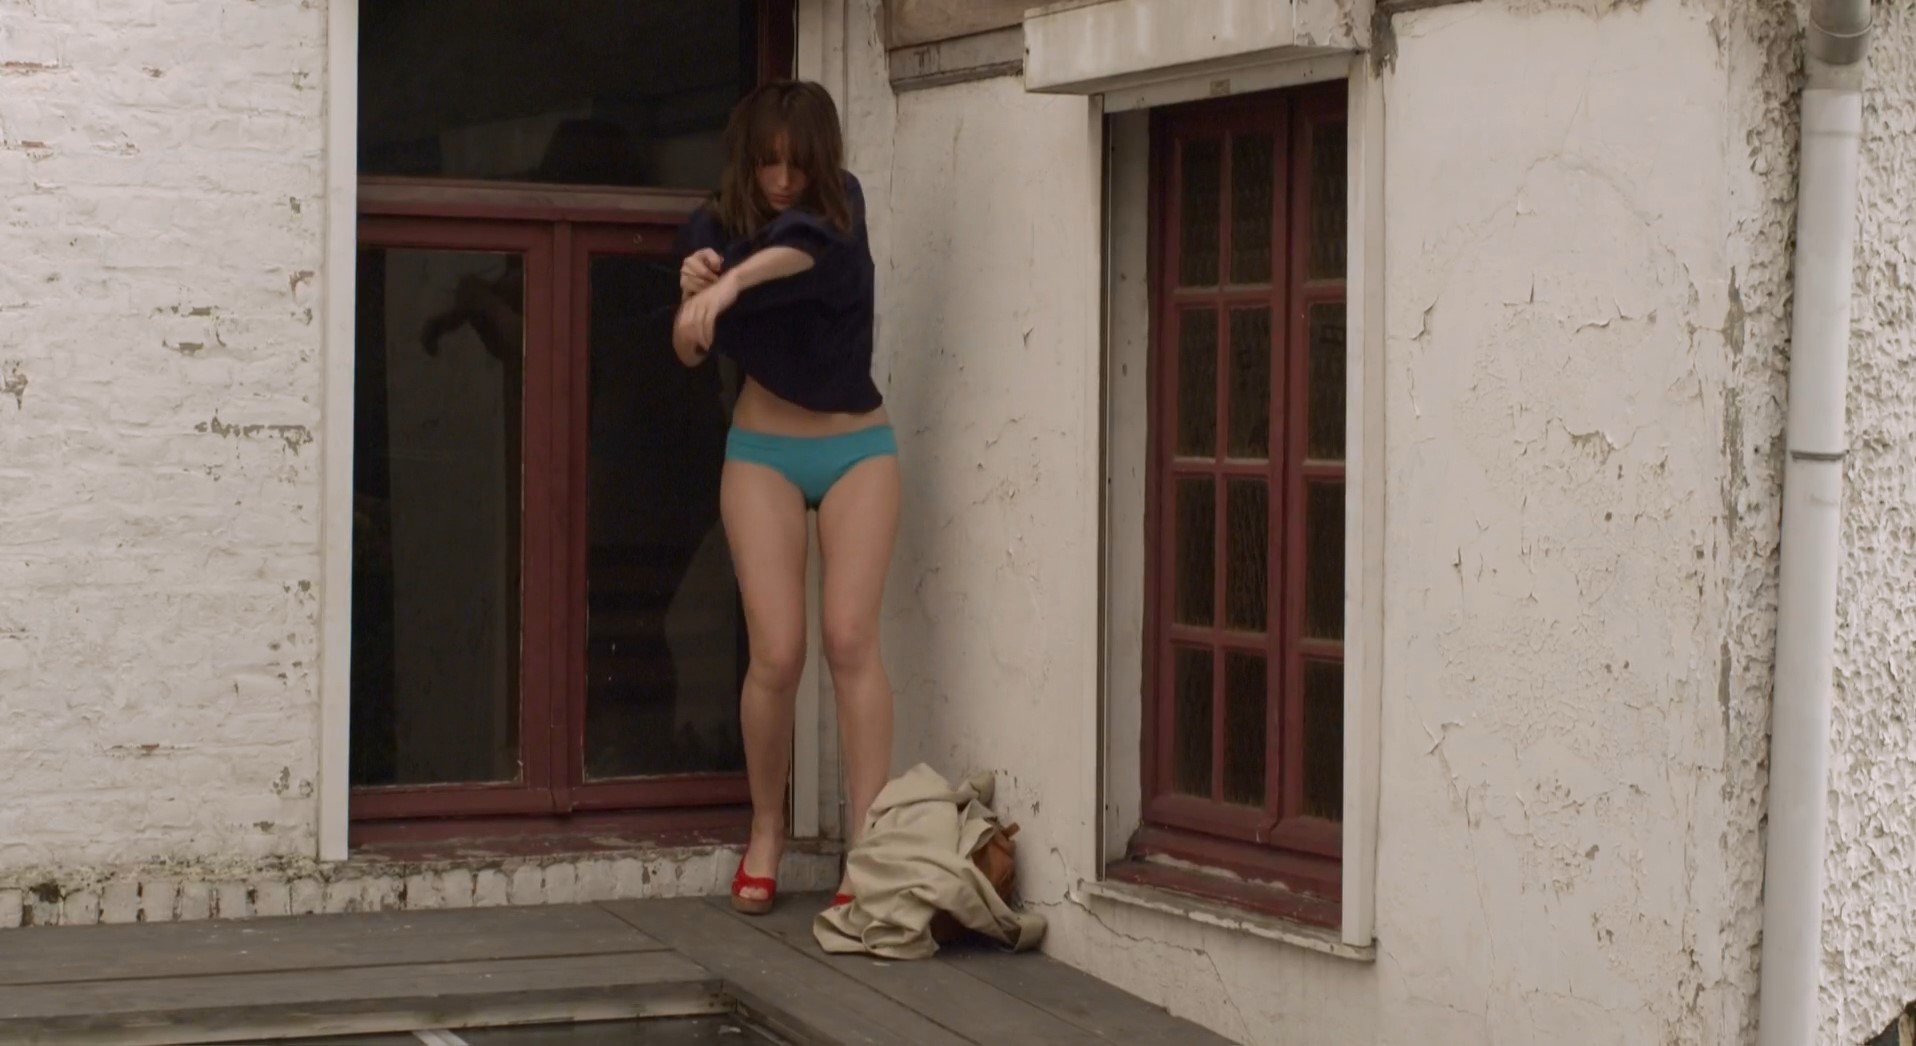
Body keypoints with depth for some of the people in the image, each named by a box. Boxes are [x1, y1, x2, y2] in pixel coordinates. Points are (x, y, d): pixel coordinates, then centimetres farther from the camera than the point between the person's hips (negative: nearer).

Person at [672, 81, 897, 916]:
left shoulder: (839, 203, -6)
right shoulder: (716, 225, -2)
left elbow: (801, 246, -30)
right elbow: (689, 352, -6)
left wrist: (731, 284, -48)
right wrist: (692, 293, -27)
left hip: (857, 446, 0)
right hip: (763, 450, 0)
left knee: (851, 641, -11)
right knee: (776, 653, -9)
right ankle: (766, 831, 11)